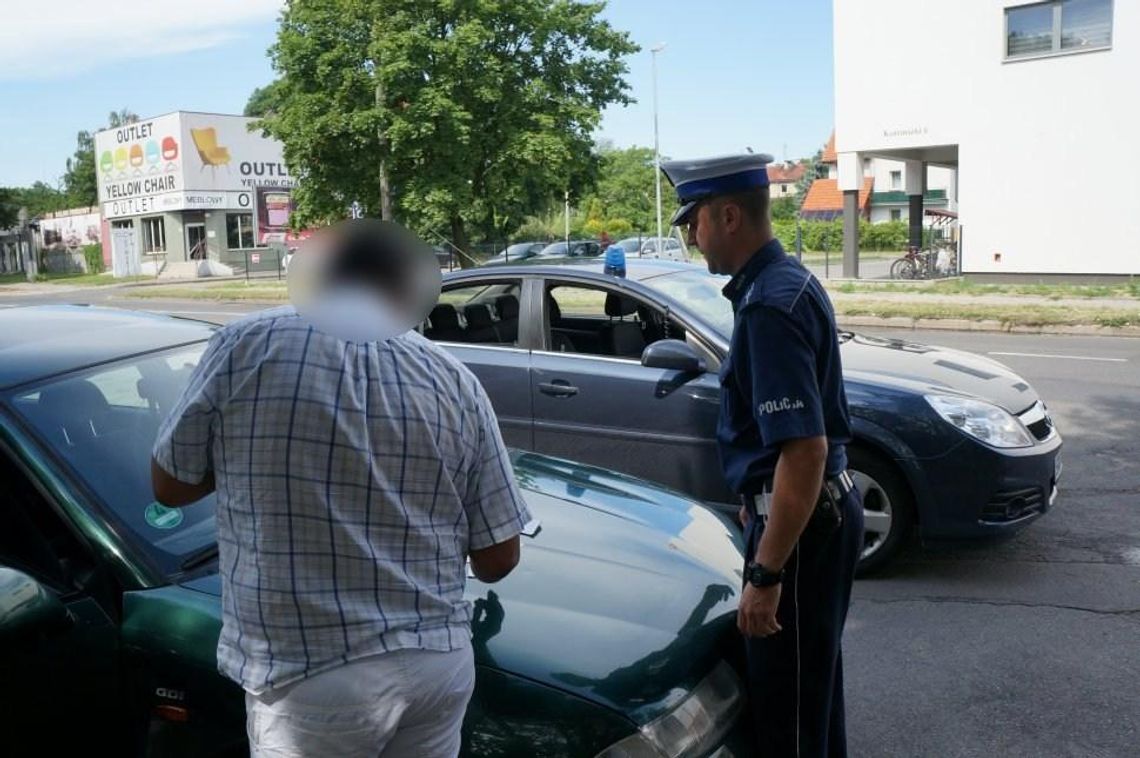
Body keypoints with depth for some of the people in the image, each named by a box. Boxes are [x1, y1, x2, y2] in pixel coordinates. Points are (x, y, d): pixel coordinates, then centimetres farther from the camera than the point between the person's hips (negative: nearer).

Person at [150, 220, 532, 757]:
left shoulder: (247, 345, -7)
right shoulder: (456, 381, 1)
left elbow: (168, 486, 4)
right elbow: (498, 559, 4)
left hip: (310, 678, -3)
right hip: (441, 663, 3)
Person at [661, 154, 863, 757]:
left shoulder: (770, 305, -23)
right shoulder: (787, 280, 9)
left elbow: (807, 449, -28)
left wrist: (765, 575, -26)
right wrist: (758, 503, 26)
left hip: (800, 522, -10)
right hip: (821, 509, 10)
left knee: (787, 706, 4)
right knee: (812, 682, 25)